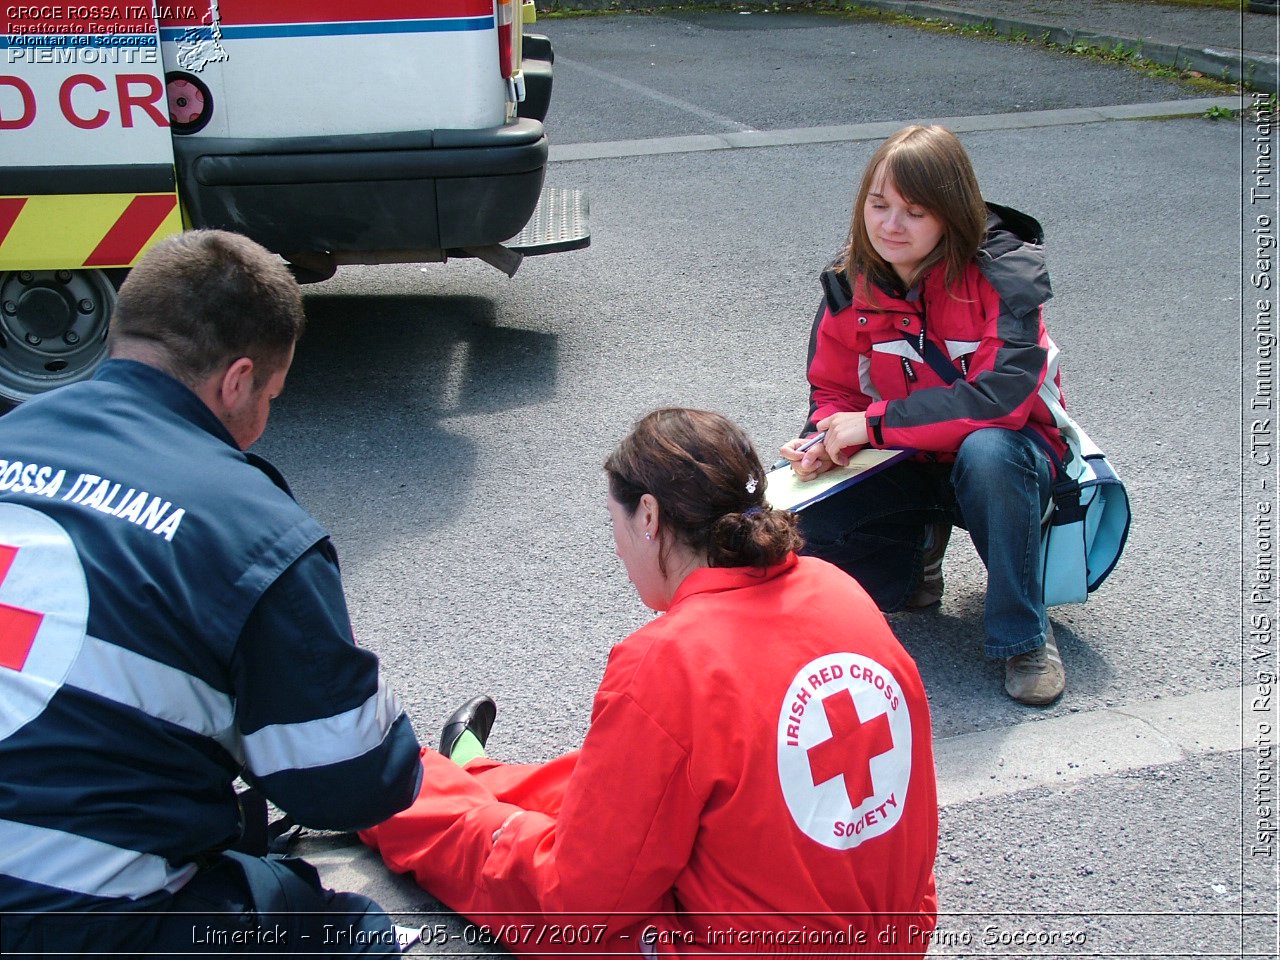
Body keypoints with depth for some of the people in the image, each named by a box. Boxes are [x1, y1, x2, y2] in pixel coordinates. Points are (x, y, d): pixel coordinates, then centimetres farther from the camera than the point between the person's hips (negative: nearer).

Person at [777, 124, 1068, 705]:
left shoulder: (1001, 275, -20)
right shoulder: (851, 287, -6)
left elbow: (1002, 395, -31)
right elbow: (834, 391, 3)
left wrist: (874, 424, -31)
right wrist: (826, 443, -22)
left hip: (1007, 453, -4)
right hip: (907, 466, 4)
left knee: (985, 450, -41)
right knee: (792, 523, -21)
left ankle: (1024, 637, -21)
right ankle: (918, 551, 12)